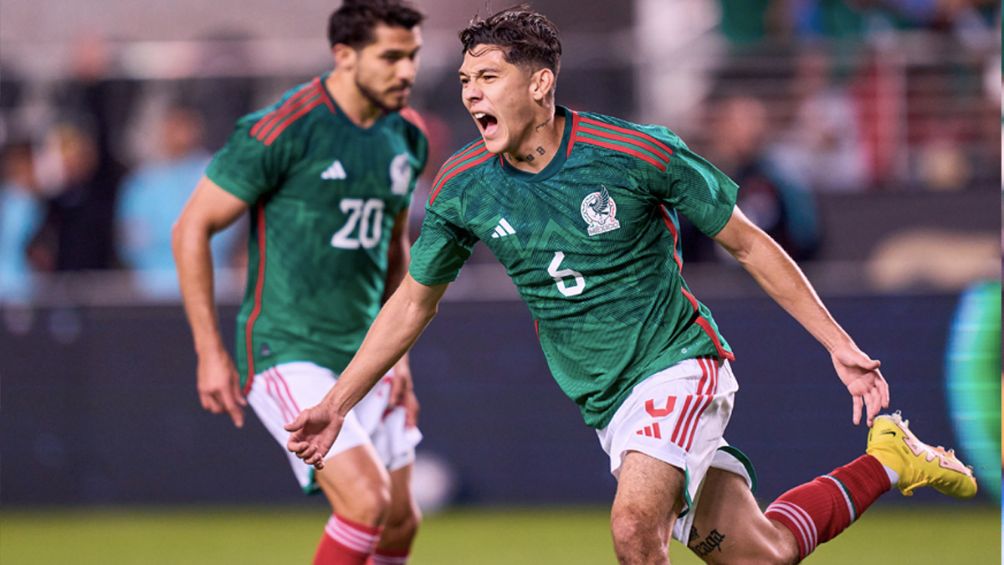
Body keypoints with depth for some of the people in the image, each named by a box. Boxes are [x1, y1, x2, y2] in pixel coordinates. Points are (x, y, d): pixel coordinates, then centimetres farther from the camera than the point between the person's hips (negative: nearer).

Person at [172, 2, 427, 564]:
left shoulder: (407, 136, 6)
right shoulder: (279, 131, -16)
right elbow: (192, 228, -10)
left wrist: (398, 355, 14)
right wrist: (211, 353, -12)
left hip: (364, 359, 7)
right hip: (287, 354, -7)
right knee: (367, 499, -21)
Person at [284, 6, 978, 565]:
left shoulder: (641, 153, -17)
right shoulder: (462, 189, -5)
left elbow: (749, 244, -6)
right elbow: (413, 301, 10)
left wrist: (840, 345, -5)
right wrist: (335, 405, 7)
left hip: (679, 363, -4)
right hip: (605, 404, 4)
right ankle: (884, 462, 27)